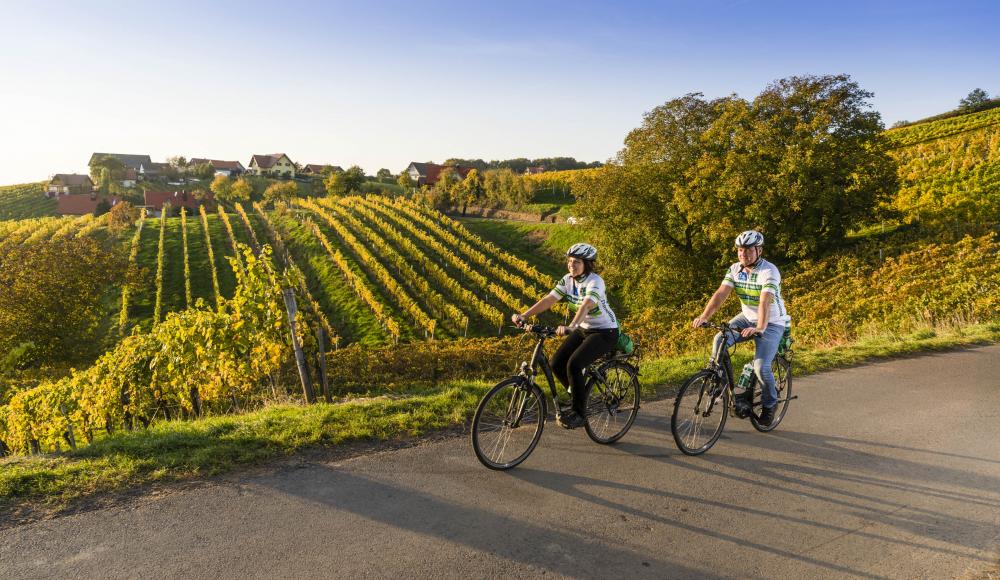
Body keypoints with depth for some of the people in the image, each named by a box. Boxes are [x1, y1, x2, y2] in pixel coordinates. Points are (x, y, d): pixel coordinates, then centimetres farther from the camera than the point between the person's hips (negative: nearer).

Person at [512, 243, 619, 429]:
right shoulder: (568, 280, -3)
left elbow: (586, 306, -41)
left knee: (573, 364, -25)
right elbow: (548, 300, -13)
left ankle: (580, 413, -7)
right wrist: (523, 315, -25)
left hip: (605, 332, -7)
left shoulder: (595, 281, -23)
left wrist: (570, 327, -58)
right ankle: (580, 397, 17)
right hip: (583, 329, 7)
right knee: (556, 364, -8)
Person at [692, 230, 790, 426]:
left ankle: (769, 404, 11)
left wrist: (759, 328, -50)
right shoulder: (735, 269, -6)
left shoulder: (769, 271, -23)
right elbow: (720, 294, -15)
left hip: (772, 323, -5)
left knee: (761, 367, -18)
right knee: (719, 340, -20)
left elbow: (765, 302, -36)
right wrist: (704, 317, -29)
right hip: (747, 318, 5)